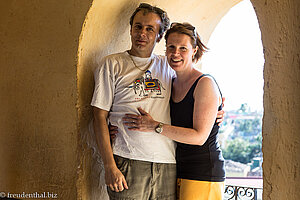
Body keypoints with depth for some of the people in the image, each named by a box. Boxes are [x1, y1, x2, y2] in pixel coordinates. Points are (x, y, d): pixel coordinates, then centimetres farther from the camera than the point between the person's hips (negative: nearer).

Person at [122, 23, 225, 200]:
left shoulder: (205, 84, -11)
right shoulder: (172, 84, 12)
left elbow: (199, 136, -17)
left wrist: (155, 126, -18)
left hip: (203, 173, -7)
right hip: (178, 171, 7)